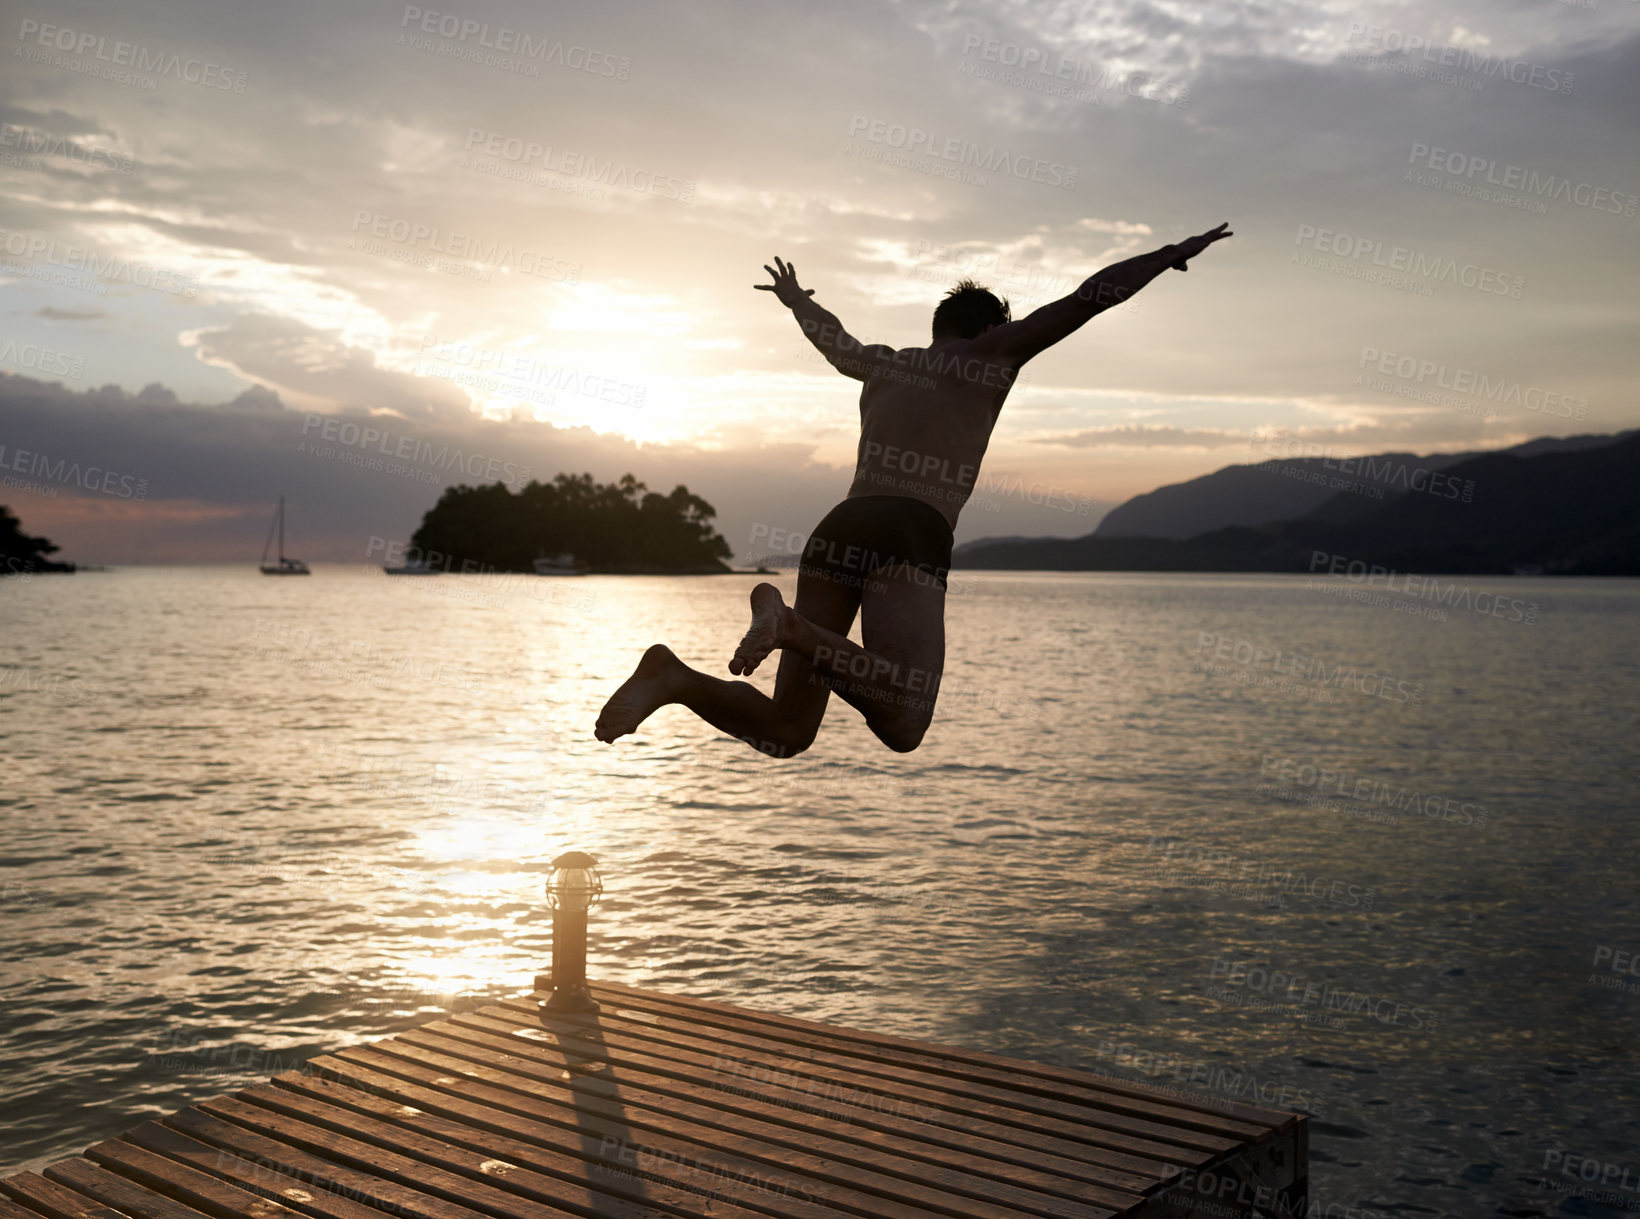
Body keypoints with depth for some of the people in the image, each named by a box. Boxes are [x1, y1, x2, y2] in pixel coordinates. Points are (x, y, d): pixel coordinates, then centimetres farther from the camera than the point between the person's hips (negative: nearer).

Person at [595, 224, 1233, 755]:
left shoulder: (884, 363, 30)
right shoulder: (992, 352, 16)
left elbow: (831, 336, 51)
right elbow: (1089, 298, 13)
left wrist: (796, 299, 72)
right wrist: (1173, 253, 25)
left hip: (837, 528, 6)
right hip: (910, 536, -6)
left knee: (787, 732, 5)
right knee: (903, 726, -20)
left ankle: (676, 677, -18)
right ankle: (791, 625, -33)